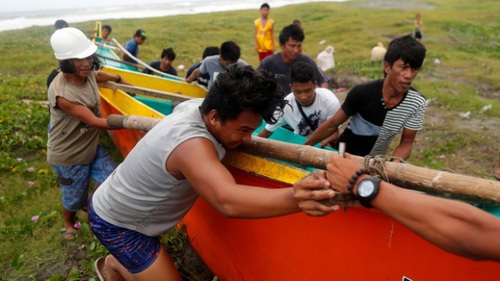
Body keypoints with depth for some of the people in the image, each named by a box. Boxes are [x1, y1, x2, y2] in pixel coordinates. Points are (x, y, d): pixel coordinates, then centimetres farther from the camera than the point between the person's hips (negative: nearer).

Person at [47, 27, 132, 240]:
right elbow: (94, 122, -31)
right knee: (74, 199, 16)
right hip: (68, 158, -6)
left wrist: (121, 80, 30)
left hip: (92, 148, 6)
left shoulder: (87, 73, -10)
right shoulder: (61, 93, -33)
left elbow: (100, 75, 16)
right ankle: (69, 225, 50)